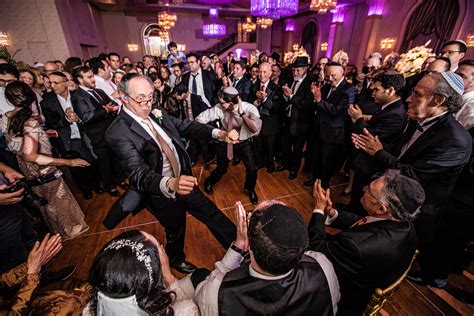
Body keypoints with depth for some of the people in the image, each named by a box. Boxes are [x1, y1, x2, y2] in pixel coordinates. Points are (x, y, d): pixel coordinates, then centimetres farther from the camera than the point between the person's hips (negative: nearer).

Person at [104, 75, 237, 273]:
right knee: (176, 230, 21)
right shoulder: (118, 133, -24)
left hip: (183, 180, 5)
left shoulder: (157, 114, -5)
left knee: (212, 213, 15)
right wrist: (171, 184, -54)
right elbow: (138, 173, -34)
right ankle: (176, 260, 56)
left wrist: (219, 133, -18)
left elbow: (187, 127, -1)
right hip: (161, 192, -5)